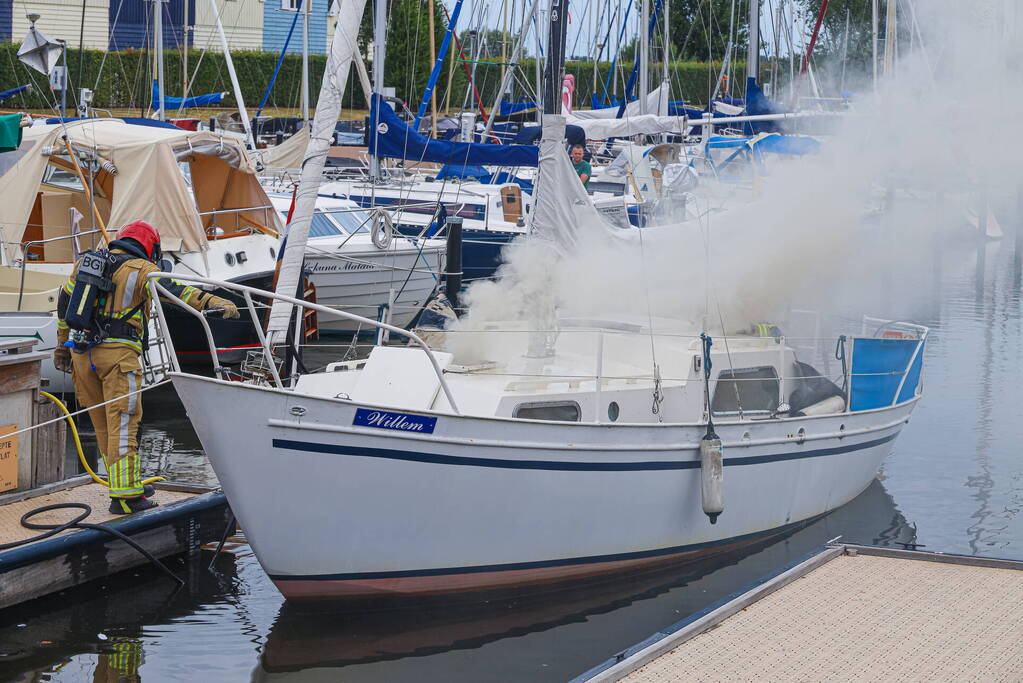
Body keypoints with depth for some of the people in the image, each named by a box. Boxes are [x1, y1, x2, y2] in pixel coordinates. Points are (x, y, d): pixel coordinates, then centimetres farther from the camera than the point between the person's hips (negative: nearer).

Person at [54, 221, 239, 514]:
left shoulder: (85, 264, 18)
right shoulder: (140, 269, -2)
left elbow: (65, 303, 25)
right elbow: (172, 289, -19)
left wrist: (63, 346, 34)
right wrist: (213, 302, -29)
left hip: (82, 354, 7)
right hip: (118, 352, -7)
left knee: (104, 426, 14)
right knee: (122, 424, -5)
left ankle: (129, 484, 25)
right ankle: (124, 496, -8)